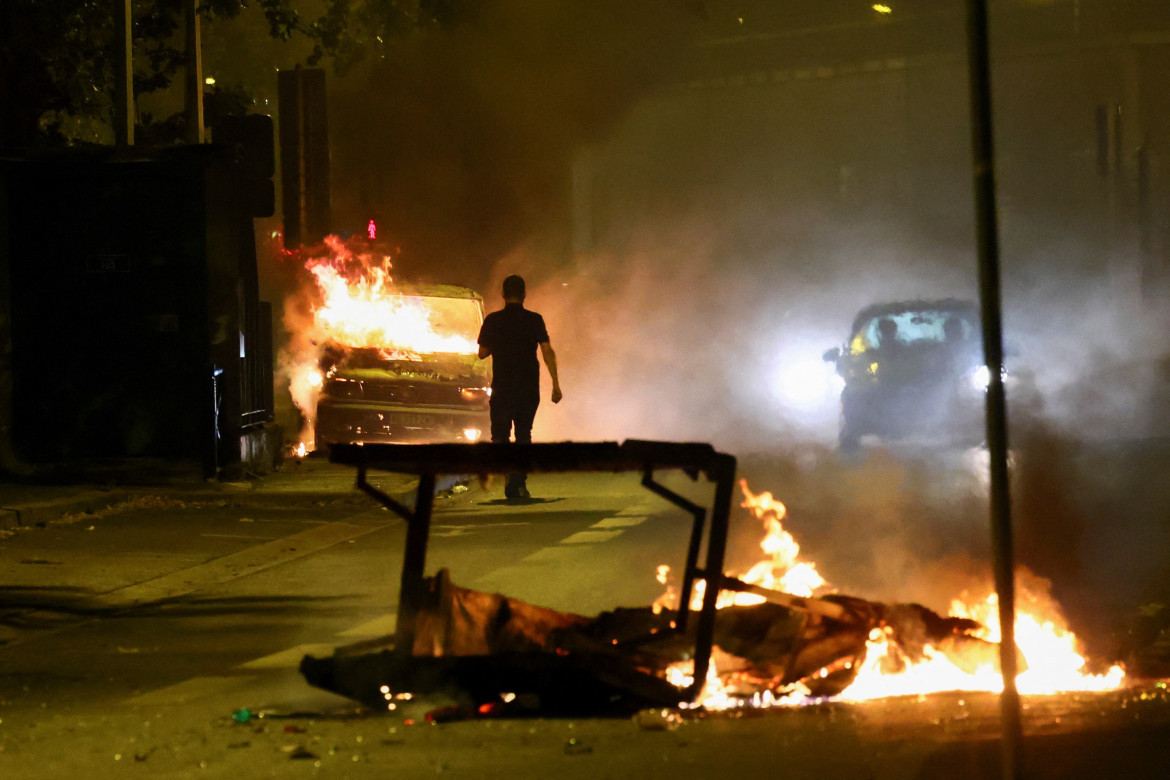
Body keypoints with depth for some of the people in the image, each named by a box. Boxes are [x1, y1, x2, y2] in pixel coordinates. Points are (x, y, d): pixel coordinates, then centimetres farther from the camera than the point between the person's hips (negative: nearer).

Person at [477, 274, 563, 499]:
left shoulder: (493, 320, -2)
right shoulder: (534, 320, -3)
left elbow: (482, 353, 4)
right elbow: (547, 351, -9)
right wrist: (555, 383, -7)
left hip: (502, 387, -1)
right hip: (529, 387, 1)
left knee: (500, 434, 5)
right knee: (523, 434, 13)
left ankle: (509, 475, -20)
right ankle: (519, 482, 7)